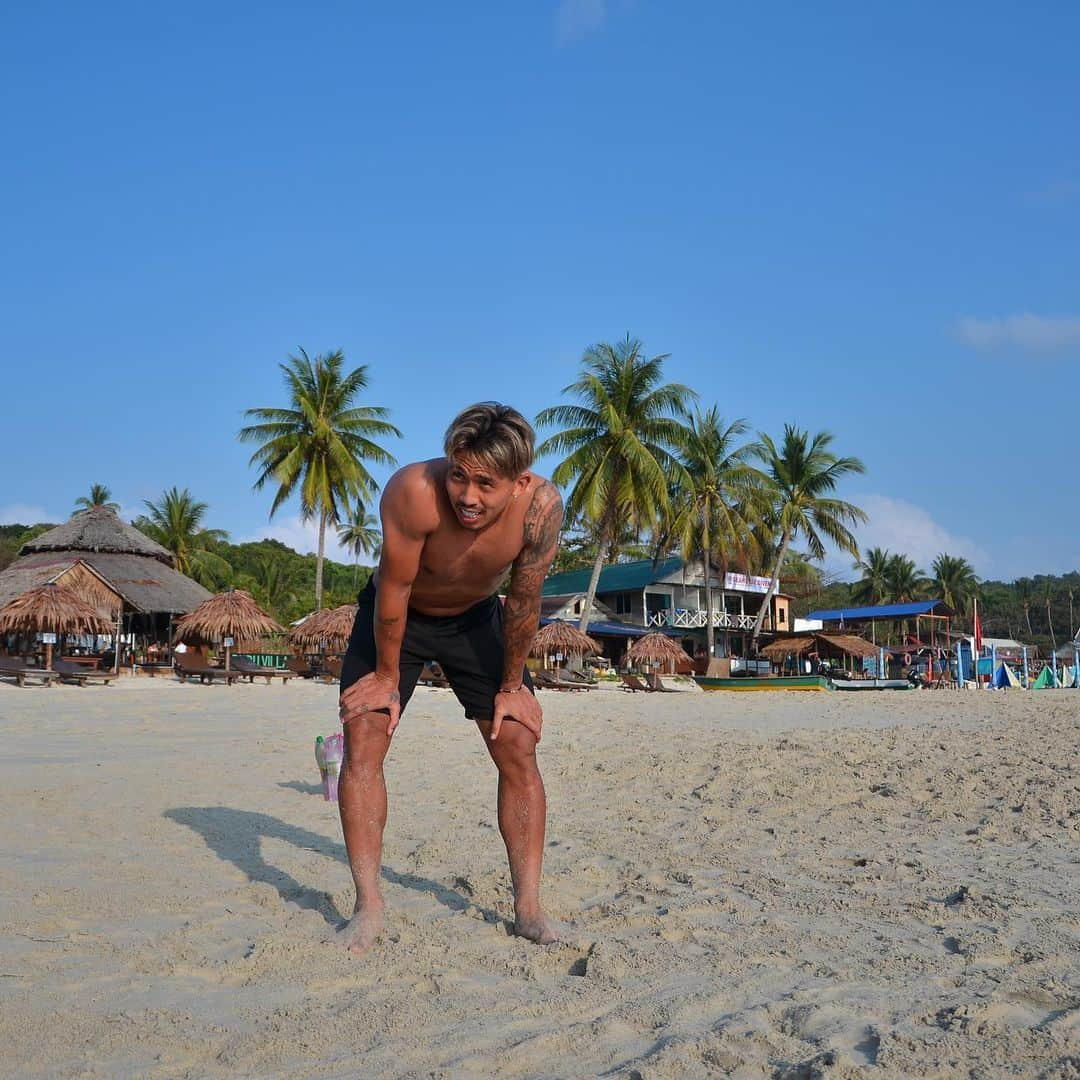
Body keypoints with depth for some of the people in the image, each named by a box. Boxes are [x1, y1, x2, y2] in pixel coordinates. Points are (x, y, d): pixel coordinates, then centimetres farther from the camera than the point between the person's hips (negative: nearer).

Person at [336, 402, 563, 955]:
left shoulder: (541, 506, -33)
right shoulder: (414, 490, -39)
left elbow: (523, 604, -19)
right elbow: (394, 589, -26)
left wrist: (511, 685, -8)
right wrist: (387, 676, -15)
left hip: (475, 618, 2)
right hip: (395, 616, -1)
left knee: (519, 751, -4)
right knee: (362, 743, -12)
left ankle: (528, 907, 6)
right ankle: (368, 909, -3)